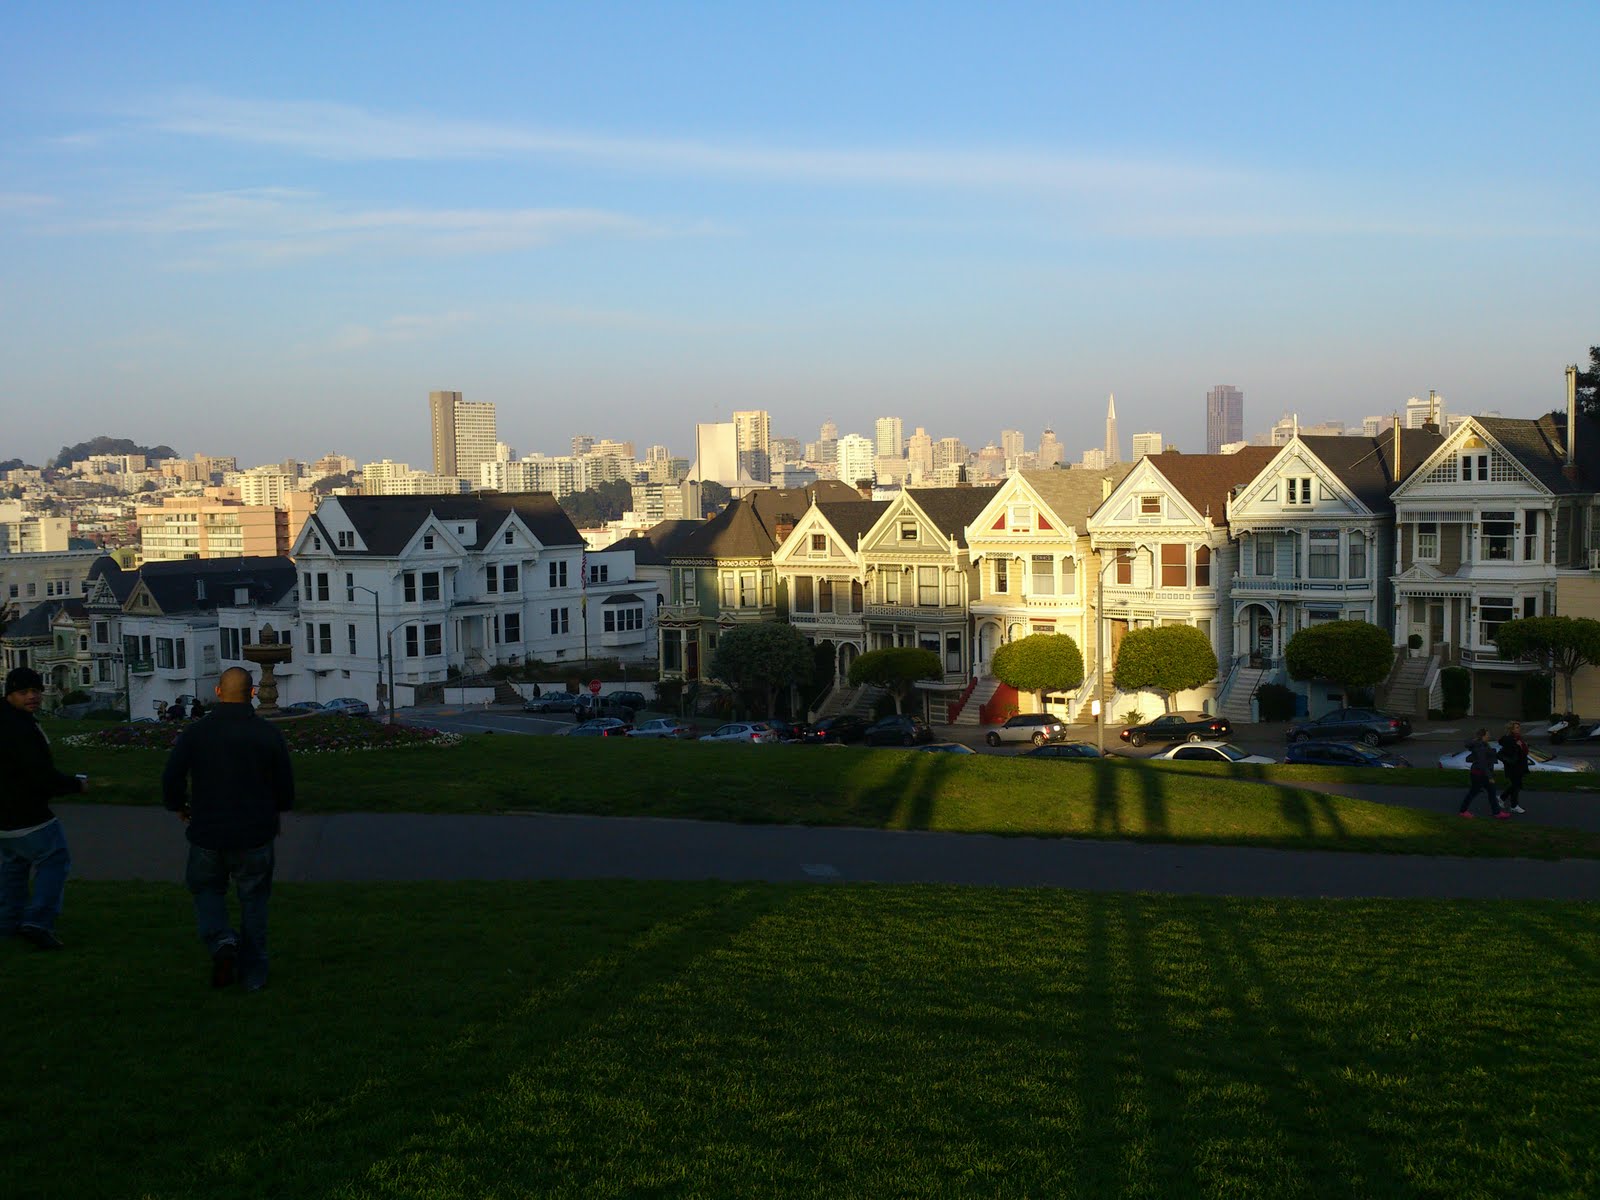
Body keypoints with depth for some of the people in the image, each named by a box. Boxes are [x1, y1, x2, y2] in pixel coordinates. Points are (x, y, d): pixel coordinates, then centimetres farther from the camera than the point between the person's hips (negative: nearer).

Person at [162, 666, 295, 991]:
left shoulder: (194, 733, -6)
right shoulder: (269, 734, -6)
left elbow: (171, 779, -6)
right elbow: (286, 785, 1)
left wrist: (179, 806, 15)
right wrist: (276, 812, 22)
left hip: (207, 833, 0)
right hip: (255, 833, 0)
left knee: (206, 890, 21)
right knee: (254, 900, 13)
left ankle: (221, 942, -6)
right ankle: (254, 974, 16)